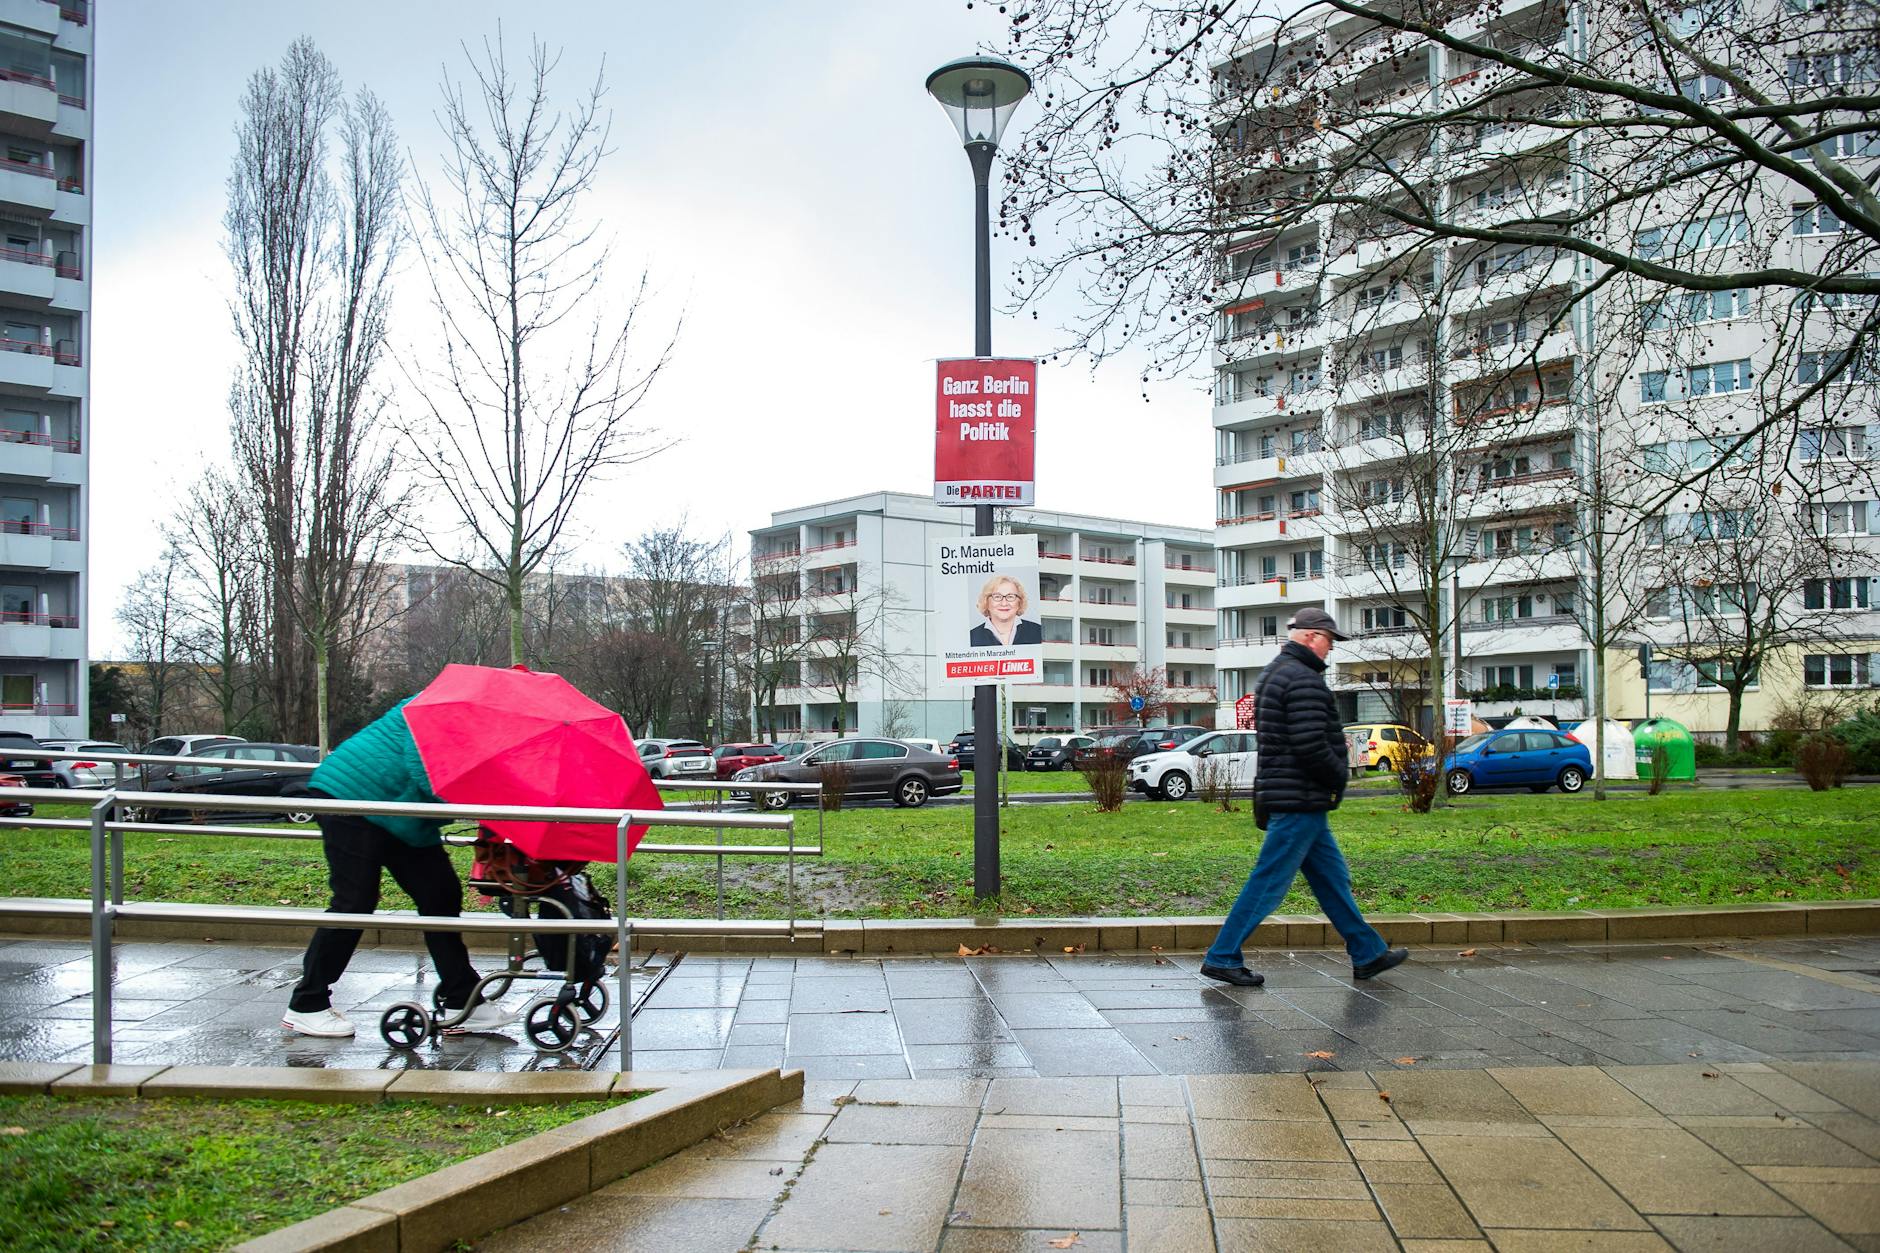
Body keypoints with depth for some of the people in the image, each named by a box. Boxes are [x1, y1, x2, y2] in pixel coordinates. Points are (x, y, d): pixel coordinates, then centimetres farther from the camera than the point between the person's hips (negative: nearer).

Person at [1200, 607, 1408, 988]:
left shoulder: (1275, 674, 16)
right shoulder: (1303, 680, -17)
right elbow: (1311, 745, -25)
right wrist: (1340, 775, -8)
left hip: (1298, 801, 11)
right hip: (1301, 800, -11)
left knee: (1332, 878, 16)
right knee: (1269, 883, -5)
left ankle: (1368, 954, 25)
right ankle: (1222, 957, 0)